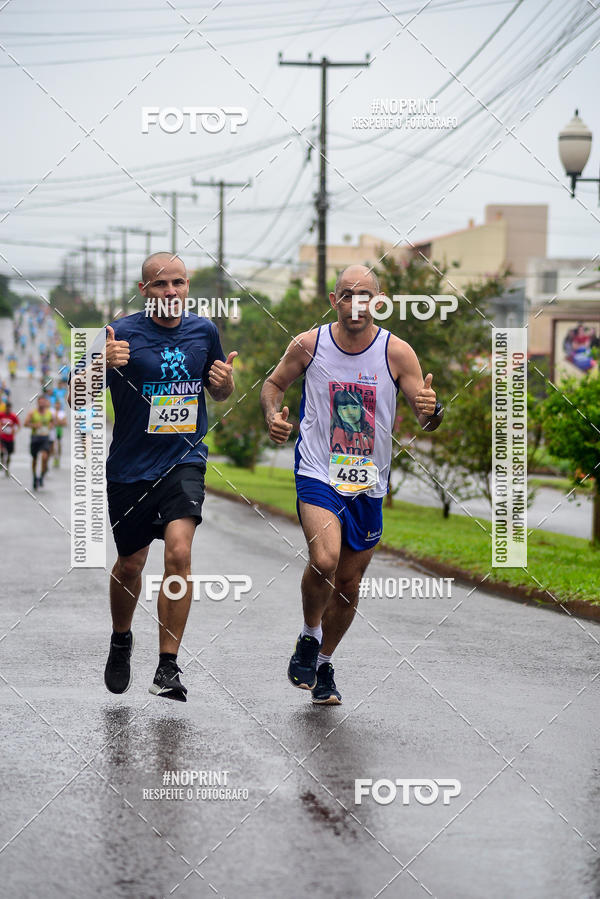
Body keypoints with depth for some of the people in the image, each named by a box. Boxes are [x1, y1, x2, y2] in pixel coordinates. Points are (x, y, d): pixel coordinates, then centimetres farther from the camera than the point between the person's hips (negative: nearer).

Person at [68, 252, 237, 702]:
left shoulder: (204, 331, 3)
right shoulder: (122, 333, -8)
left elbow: (219, 391, 20)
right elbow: (77, 396, -9)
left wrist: (225, 380, -4)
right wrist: (102, 364, -29)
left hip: (185, 462, 1)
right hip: (130, 467, -1)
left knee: (179, 550, -20)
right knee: (130, 564, 13)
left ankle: (168, 667, -15)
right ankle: (121, 641, 43)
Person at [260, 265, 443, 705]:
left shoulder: (397, 352, -7)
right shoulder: (309, 345, -5)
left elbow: (426, 420, -6)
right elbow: (274, 383, 13)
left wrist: (431, 410, -30)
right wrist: (273, 415, -8)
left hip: (368, 486, 2)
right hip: (318, 475, -2)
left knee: (349, 584, 10)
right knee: (324, 561, -26)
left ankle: (322, 664, 33)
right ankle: (309, 636, 3)